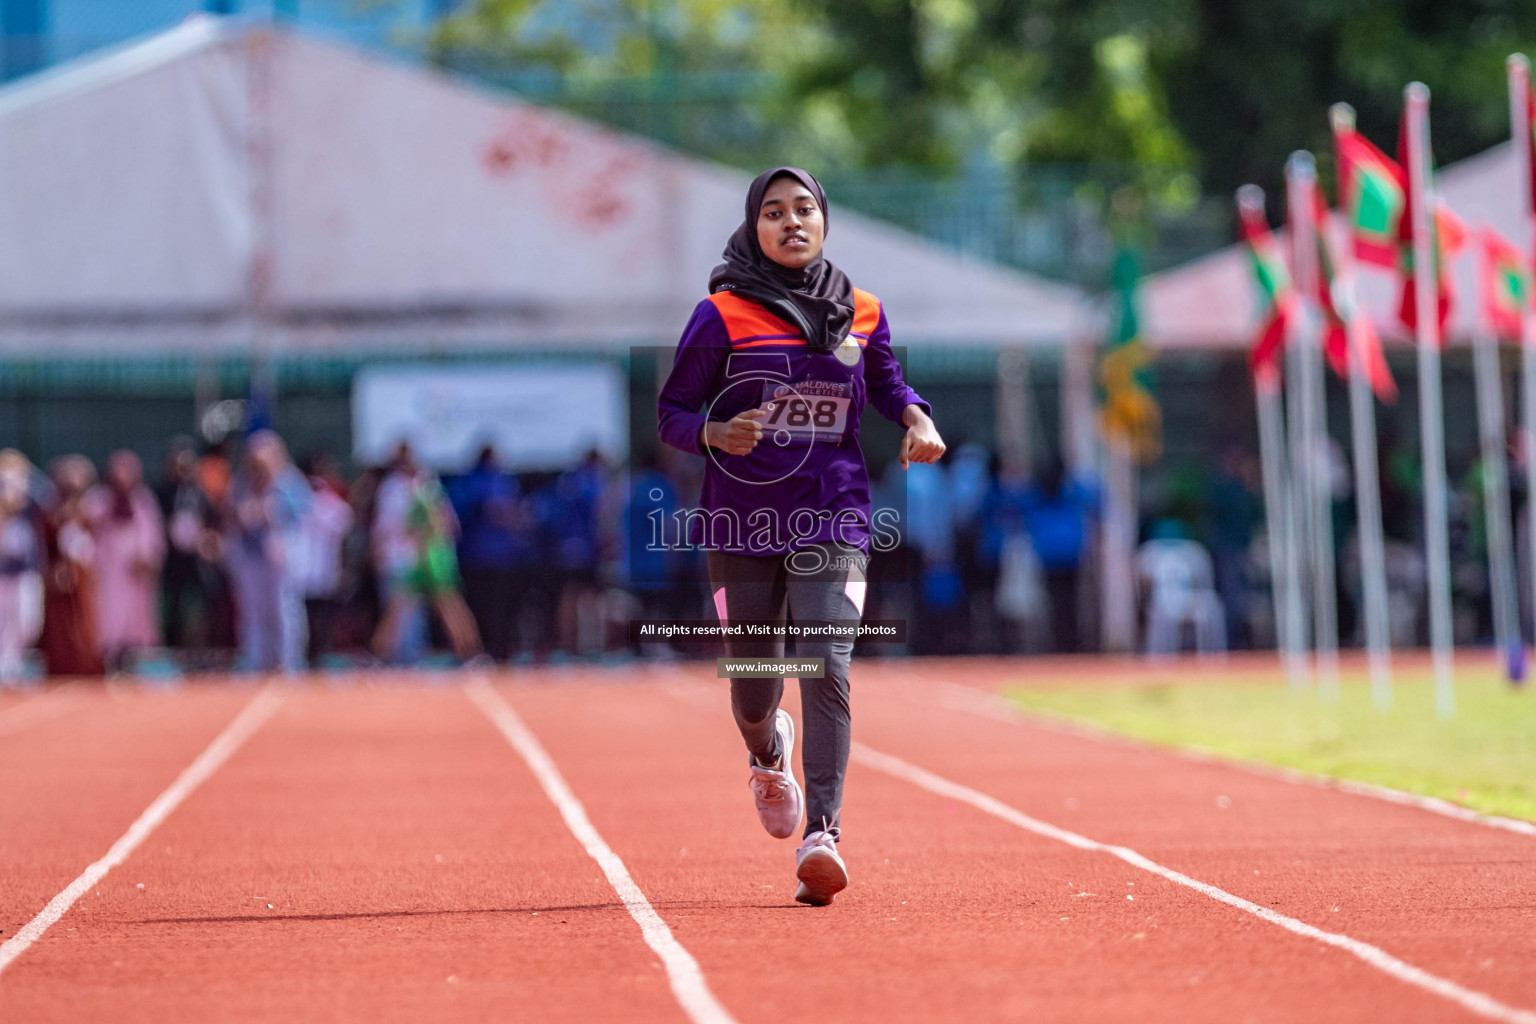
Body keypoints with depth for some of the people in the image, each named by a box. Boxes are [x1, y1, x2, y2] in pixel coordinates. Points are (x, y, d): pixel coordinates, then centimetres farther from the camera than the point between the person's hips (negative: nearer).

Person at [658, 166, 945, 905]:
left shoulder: (860, 315, 5)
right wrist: (715, 435, -21)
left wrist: (915, 418, 1)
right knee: (754, 689, 9)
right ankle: (768, 754, 46)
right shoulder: (722, 316, -4)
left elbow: (887, 380, 22)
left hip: (832, 522, 1)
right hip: (742, 522, 0)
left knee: (827, 670, -18)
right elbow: (672, 410, 0)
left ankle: (822, 836, -22)